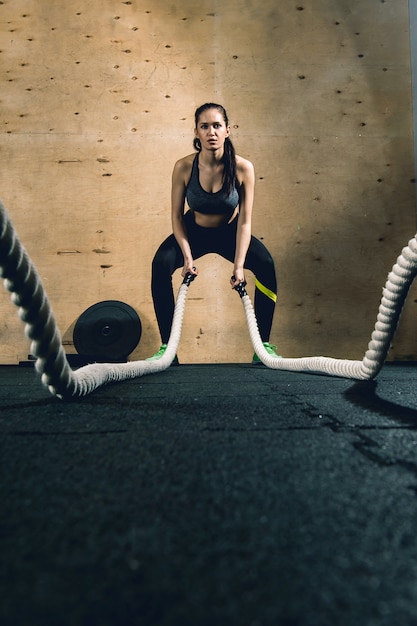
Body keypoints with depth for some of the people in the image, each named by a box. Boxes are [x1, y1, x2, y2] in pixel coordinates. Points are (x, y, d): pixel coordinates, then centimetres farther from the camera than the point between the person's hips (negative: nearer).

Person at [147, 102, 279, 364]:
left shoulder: (243, 168, -22)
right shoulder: (184, 167, -21)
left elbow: (245, 220, -20)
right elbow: (177, 216, -14)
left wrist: (239, 265, -28)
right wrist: (187, 257, -25)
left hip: (229, 232, 0)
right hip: (194, 231, 0)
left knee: (266, 264, -25)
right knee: (161, 265, -27)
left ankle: (264, 346, -13)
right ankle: (167, 348, -16)